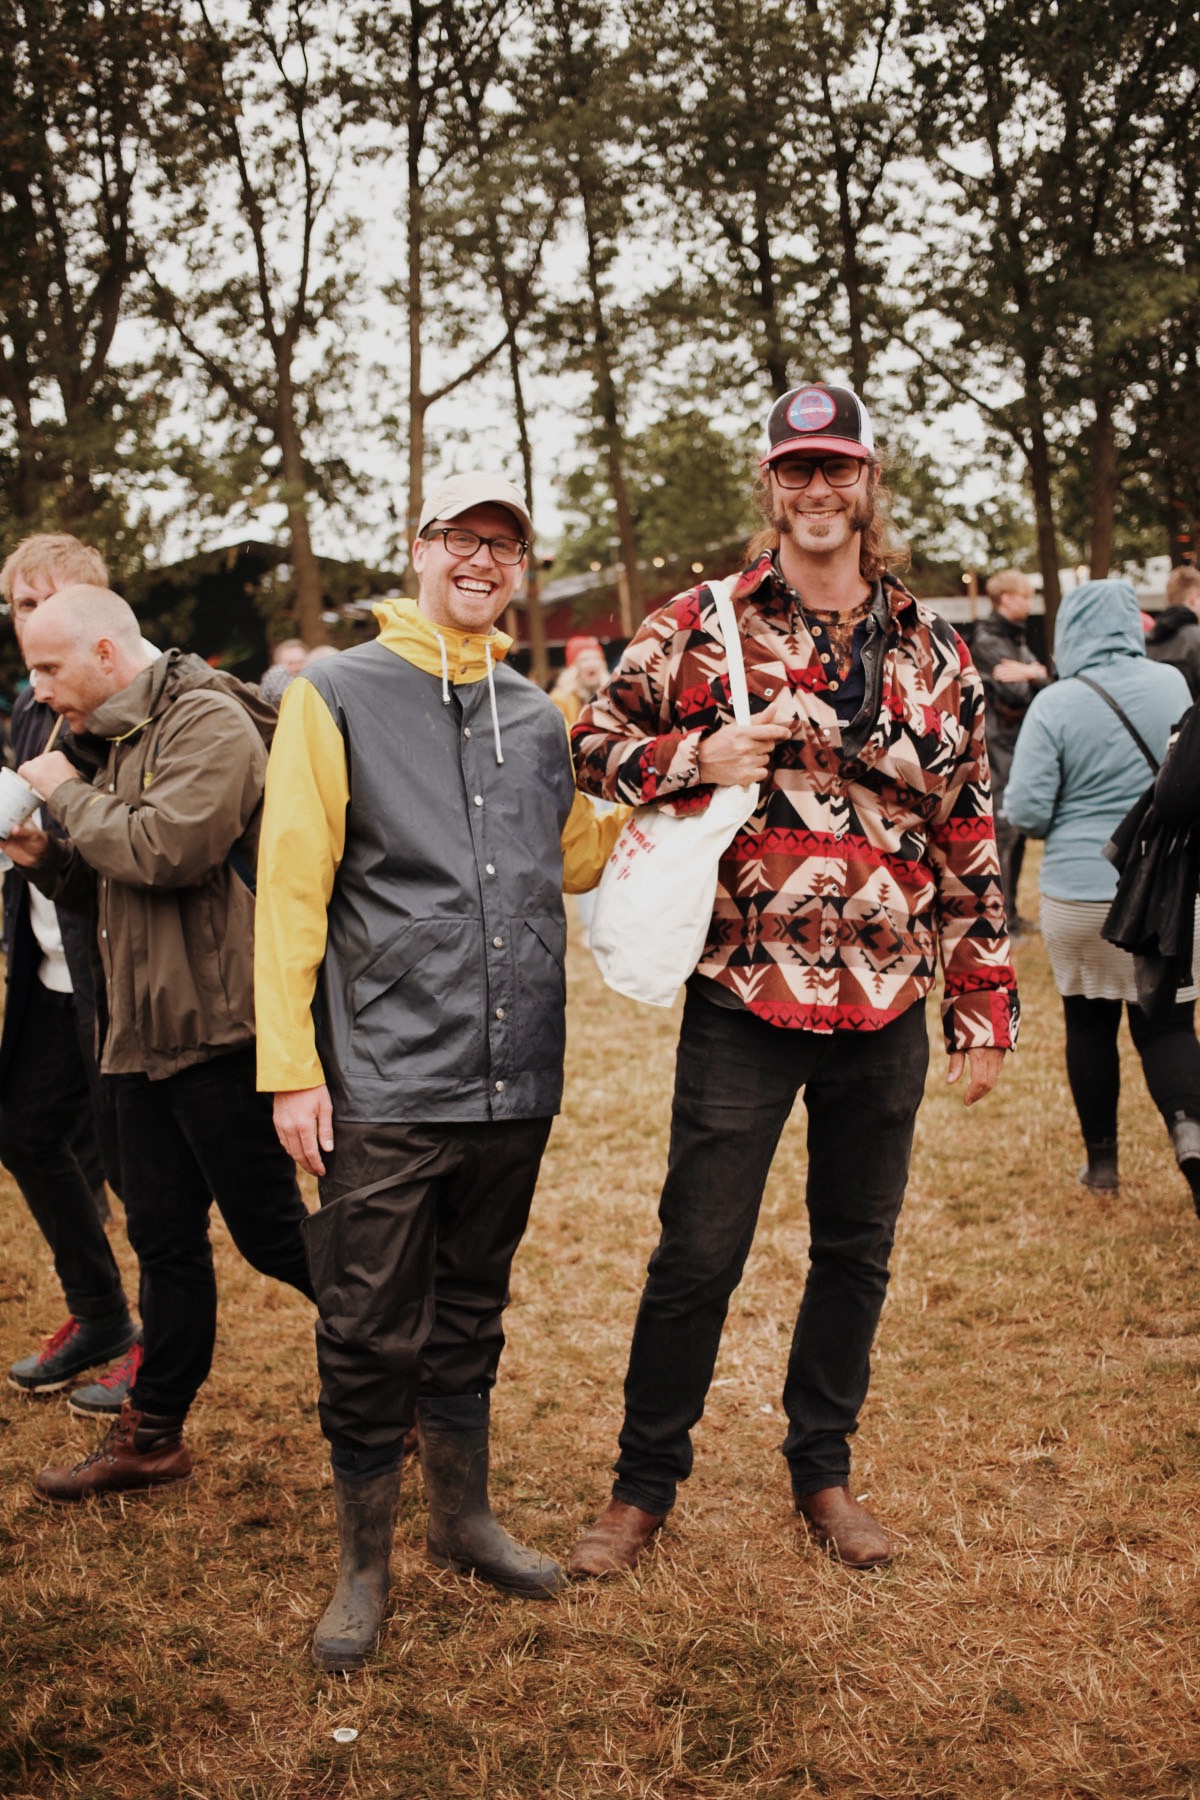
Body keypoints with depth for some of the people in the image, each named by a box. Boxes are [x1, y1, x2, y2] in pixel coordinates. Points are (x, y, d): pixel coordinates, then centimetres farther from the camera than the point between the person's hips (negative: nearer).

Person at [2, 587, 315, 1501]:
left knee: (273, 1230, 0)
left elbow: (168, 848, -27)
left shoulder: (209, 722, -13)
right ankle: (153, 1433, 24)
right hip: (146, 1032, 9)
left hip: (220, 1030, -9)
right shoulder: (125, 739, 17)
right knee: (164, 1238, 14)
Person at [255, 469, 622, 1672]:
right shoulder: (339, 696, -4)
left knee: (469, 1315, 18)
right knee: (372, 1335, 2)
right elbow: (291, 887, -7)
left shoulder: (534, 716, 12)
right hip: (387, 1084, -5)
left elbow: (576, 854, 18)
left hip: (513, 1080, 5)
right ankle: (363, 1563, 20)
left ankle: (464, 1518, 35)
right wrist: (290, 1067, -12)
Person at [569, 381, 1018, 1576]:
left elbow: (968, 844, 10)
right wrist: (699, 757, -14)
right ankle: (643, 1485, 21)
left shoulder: (935, 656, 7)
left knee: (856, 1253, 14)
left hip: (885, 1011, 3)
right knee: (697, 1256, 3)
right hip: (743, 998, -3)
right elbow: (594, 742, 5)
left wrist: (983, 1006, 8)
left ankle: (822, 1469, 33)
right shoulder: (699, 627, -1)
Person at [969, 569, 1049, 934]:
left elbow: (1045, 687, 4)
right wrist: (1034, 677, -5)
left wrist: (1030, 676, -15)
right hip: (998, 749, -9)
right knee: (1002, 831, -11)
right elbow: (1013, 696, -20)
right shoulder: (986, 641, -11)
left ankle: (1009, 911, 20)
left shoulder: (1018, 640, 17)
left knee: (1018, 829, 12)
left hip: (1022, 747, 9)